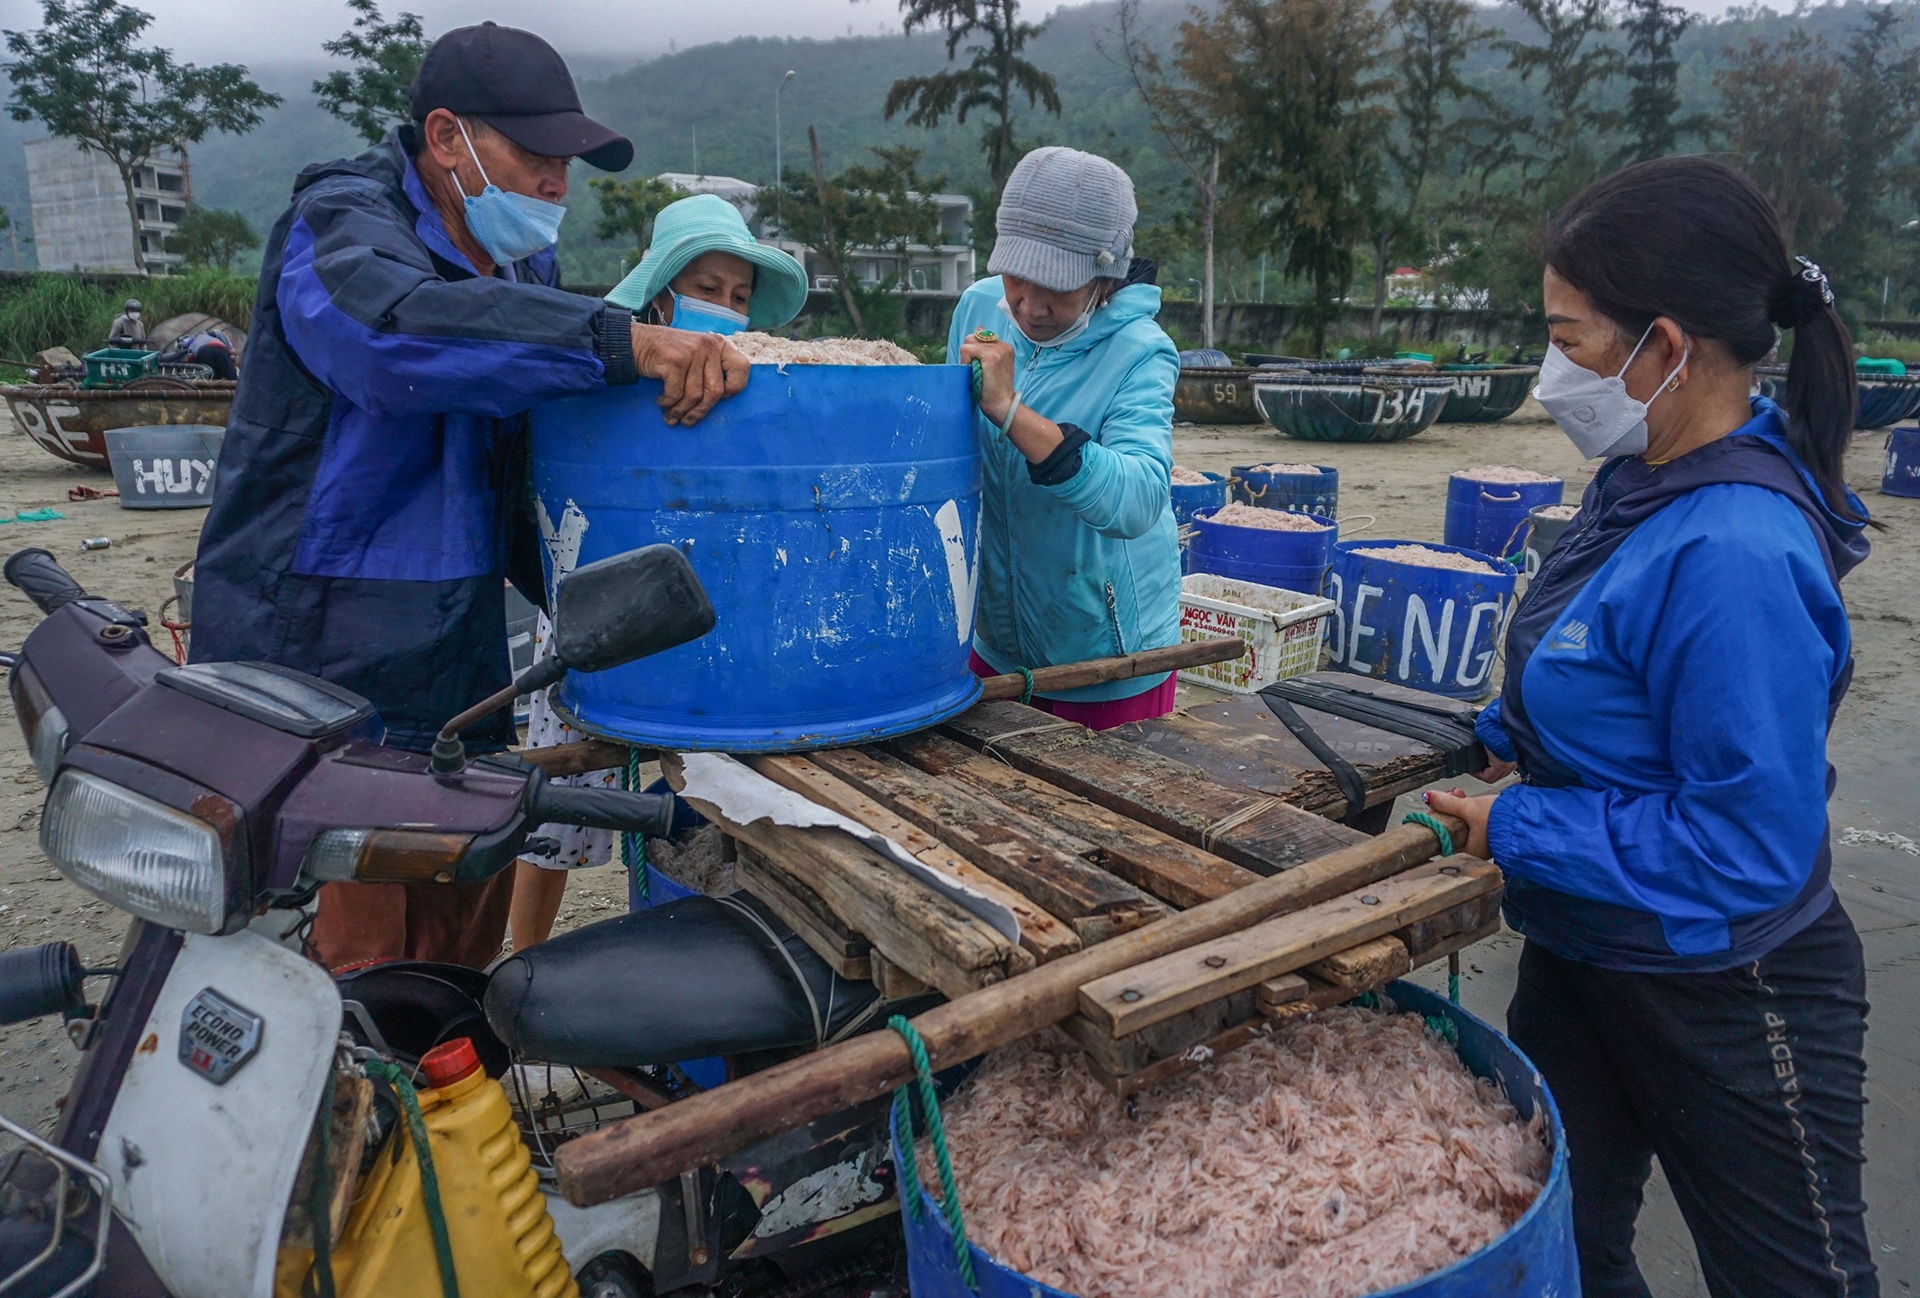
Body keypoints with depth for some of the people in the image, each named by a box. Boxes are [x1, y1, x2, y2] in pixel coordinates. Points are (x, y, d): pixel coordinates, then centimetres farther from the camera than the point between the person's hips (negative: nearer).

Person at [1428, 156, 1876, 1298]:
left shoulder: (1734, 556, -31)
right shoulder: (1648, 485, -3)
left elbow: (1746, 846, -29)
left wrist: (1516, 831, -22)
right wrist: (1500, 740, 0)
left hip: (1723, 1007, -8)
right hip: (1584, 959, 8)